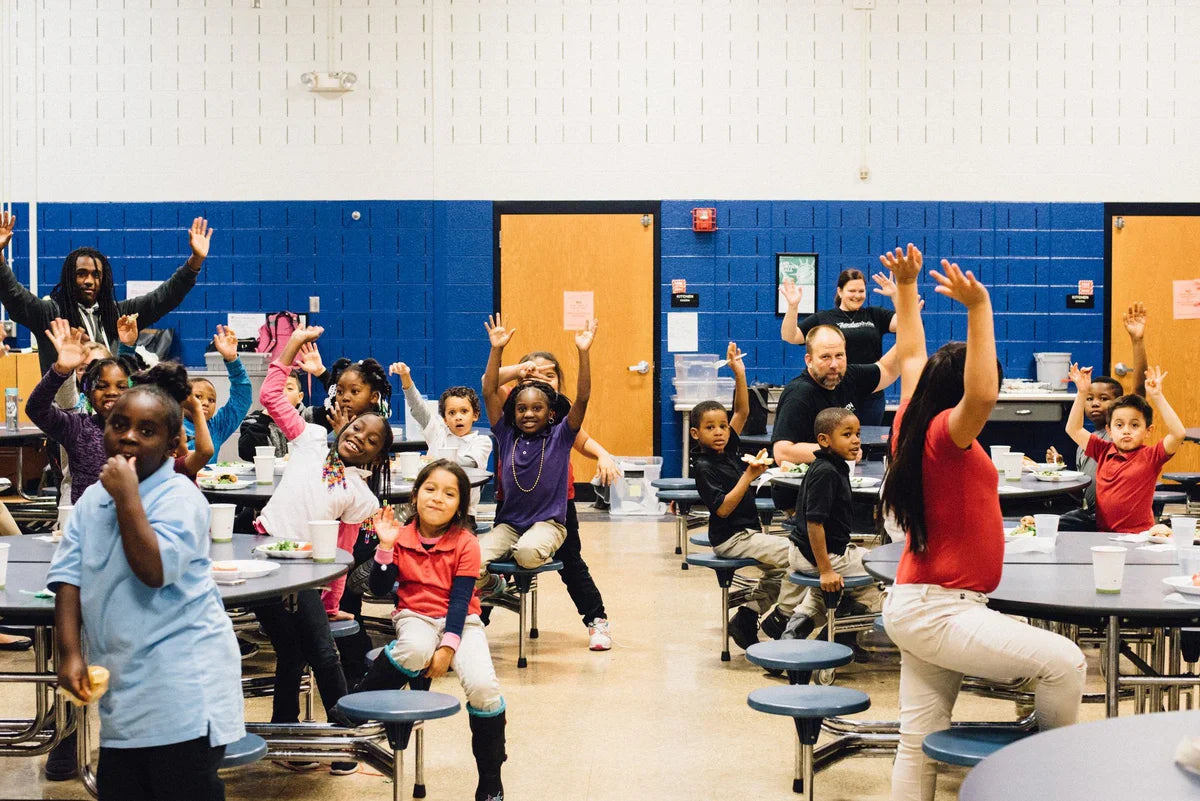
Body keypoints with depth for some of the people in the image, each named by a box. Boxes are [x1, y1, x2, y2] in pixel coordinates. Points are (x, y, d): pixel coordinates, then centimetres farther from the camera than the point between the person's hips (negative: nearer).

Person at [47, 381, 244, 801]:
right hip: (123, 688, 7)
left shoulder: (179, 497, -10)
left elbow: (154, 570, -23)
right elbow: (68, 577, 7)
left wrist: (127, 497, -20)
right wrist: (70, 654, -4)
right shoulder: (92, 499, 11)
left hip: (183, 691, -7)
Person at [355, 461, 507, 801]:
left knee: (483, 686, -25)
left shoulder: (465, 544, -6)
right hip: (416, 617, 0)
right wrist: (386, 546, -16)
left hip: (461, 621, 0)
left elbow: (460, 599, -10)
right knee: (416, 649, -39)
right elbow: (379, 589, -4)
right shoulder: (401, 538, 0)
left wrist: (448, 646, -21)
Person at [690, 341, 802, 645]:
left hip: (749, 532, 9)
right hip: (732, 538, -9)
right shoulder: (704, 466, -15)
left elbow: (742, 411, 5)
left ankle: (748, 614, 19)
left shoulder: (729, 448, 6)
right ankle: (781, 619, -9)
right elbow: (723, 508, -22)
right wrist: (749, 476, -26)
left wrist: (739, 374, -6)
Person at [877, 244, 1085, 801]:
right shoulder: (945, 435, -16)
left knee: (919, 743, 8)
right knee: (1064, 661, -8)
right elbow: (981, 397, -38)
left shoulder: (912, 424, 7)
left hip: (914, 604, 10)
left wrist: (907, 287, 28)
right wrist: (978, 309, -39)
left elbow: (911, 357, 23)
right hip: (938, 613, -10)